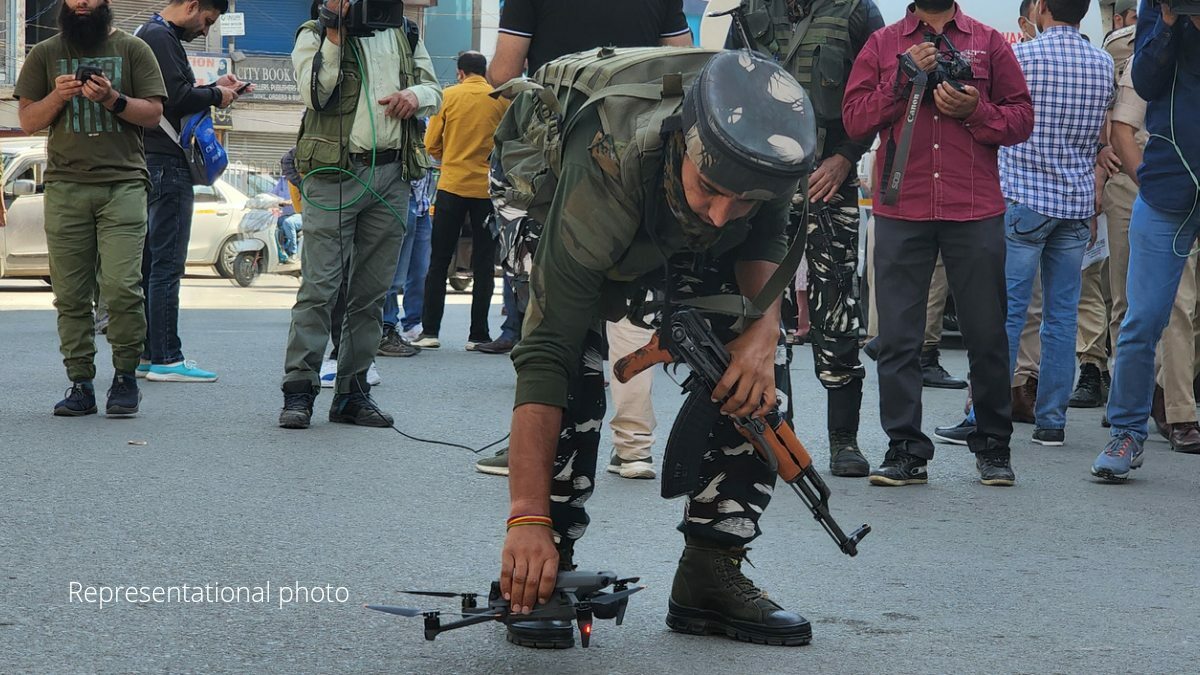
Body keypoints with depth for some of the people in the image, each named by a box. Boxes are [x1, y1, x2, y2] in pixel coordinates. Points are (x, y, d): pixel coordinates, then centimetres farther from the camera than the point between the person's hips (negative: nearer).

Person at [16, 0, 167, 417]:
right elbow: (27, 121, 12)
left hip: (123, 183, -2)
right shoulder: (45, 54, 15)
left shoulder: (132, 50, 10)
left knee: (121, 286, -12)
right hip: (65, 186, 2)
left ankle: (125, 377, 0)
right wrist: (58, 96, -7)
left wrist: (113, 99, -11)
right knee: (70, 294, -1)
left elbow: (154, 113, 6)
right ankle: (80, 385, 4)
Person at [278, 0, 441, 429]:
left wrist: (416, 95, -4)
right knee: (319, 286, -10)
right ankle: (299, 390, -8)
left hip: (392, 176, 5)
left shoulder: (405, 36, 18)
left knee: (372, 292, 7)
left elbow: (435, 91, 18)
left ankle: (353, 392, 13)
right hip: (335, 173, -5)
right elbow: (314, 95, -11)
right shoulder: (314, 35, 3)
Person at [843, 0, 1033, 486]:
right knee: (897, 337, -1)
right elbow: (854, 121, 3)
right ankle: (905, 450, 4)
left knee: (986, 334, 2)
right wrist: (903, 77, -7)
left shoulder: (989, 43, 12)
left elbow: (1021, 119, 8)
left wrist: (975, 110, -9)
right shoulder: (882, 44, 11)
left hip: (975, 213, 0)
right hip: (901, 211, 0)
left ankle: (993, 446, 14)